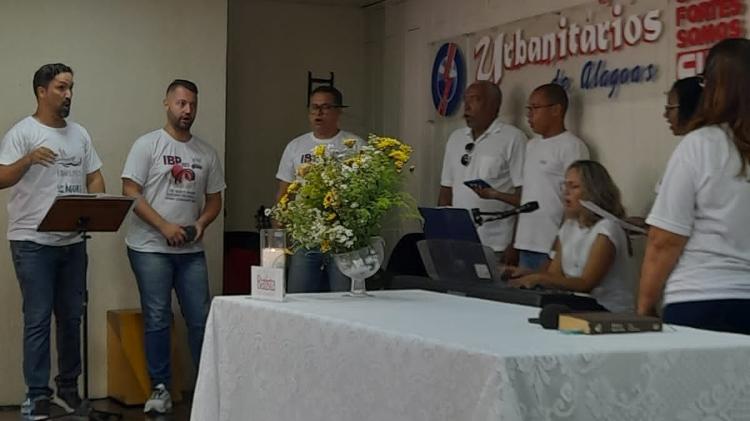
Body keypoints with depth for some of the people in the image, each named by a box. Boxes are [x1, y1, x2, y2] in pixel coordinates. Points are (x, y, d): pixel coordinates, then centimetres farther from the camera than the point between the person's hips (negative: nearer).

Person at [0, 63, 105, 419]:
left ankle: (68, 387, 23)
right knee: (38, 320, -5)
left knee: (71, 318, 12)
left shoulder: (80, 134, 12)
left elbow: (94, 177, 16)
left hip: (73, 241, 6)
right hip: (33, 242, -6)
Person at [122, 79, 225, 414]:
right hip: (150, 248, -4)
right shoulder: (148, 144, -2)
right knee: (157, 320, 1)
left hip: (191, 250, 4)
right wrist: (164, 226, -15)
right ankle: (160, 388, 10)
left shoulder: (207, 153, 12)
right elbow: (130, 193, -8)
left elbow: (214, 199, 16)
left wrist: (201, 223, -5)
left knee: (201, 319, 4)